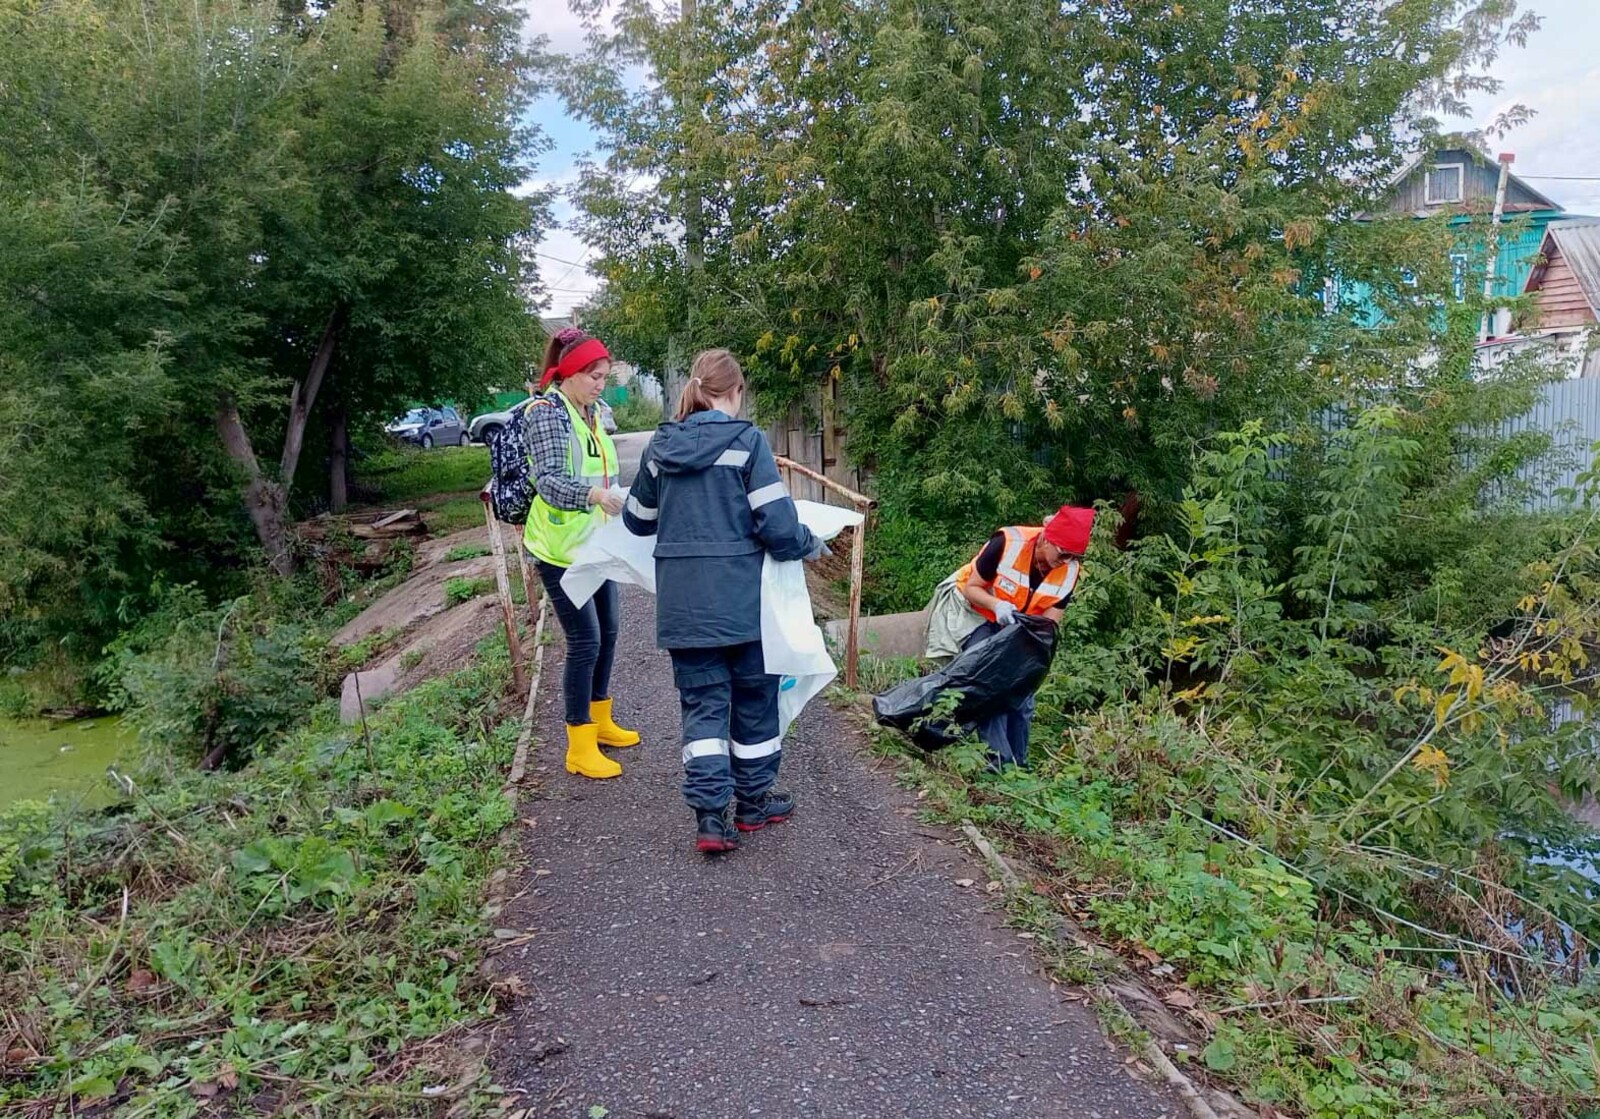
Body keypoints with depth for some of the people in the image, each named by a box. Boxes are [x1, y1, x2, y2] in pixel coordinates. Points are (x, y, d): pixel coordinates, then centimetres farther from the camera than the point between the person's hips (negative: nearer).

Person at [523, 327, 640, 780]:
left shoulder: (591, 412, 10)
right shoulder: (547, 412, -15)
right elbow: (546, 480, -26)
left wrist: (613, 504, 25)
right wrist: (593, 495, -42)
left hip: (595, 542, 9)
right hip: (562, 547, -9)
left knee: (606, 634, 16)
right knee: (584, 642, -7)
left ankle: (600, 720, 33)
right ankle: (580, 747, 4)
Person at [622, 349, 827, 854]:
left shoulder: (661, 446, 5)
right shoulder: (747, 440, -10)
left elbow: (637, 520, 16)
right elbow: (777, 524, -15)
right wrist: (810, 545, 6)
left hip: (682, 603, 3)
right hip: (741, 599, -3)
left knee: (702, 702, 10)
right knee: (753, 697, 15)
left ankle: (710, 815, 3)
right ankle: (753, 801, 28)